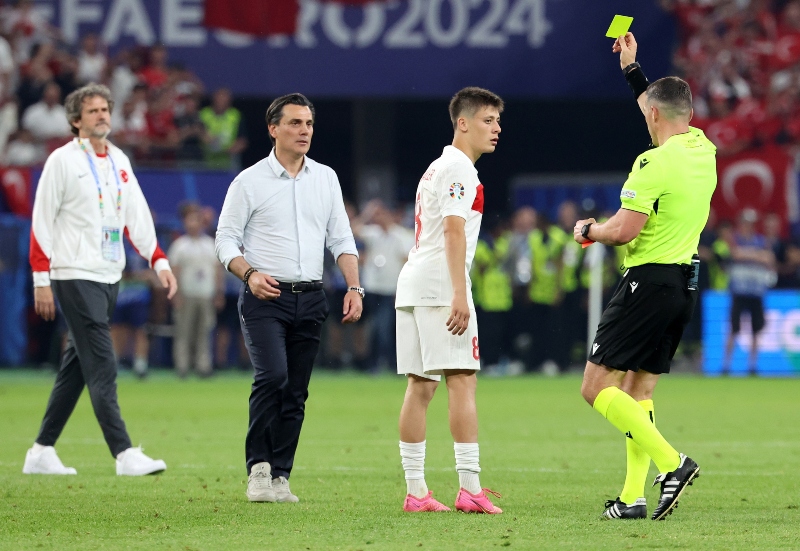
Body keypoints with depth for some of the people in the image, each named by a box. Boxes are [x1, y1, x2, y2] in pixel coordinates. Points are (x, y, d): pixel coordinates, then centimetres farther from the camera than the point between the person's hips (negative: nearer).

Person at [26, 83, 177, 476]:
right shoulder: (63, 161, -6)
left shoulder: (119, 161, 13)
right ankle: (124, 454, -16)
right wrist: (42, 280, -11)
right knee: (101, 368, -12)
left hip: (109, 277, 7)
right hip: (75, 277, -7)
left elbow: (136, 215, 14)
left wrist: (159, 262, 4)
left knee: (76, 367, 10)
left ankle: (42, 452, 17)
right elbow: (42, 222, -7)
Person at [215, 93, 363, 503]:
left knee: (295, 393, 2)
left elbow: (341, 239, 14)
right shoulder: (249, 181, -1)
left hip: (310, 300, 4)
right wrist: (250, 273, -18)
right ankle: (258, 466, -11)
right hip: (265, 299, -4)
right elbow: (225, 239, -1)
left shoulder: (326, 178, 12)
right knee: (272, 376, -21)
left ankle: (279, 476, 6)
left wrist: (354, 287, 1)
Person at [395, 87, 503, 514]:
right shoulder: (459, 169, -7)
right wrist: (460, 294, -23)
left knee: (420, 386, 6)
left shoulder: (437, 167, 24)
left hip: (413, 285, 10)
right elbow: (453, 231, -17)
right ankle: (470, 488, -17)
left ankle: (416, 492, 4)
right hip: (441, 285, -10)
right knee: (462, 381, -11)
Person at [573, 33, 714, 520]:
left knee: (597, 387, -6)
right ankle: (634, 497, 6)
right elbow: (667, 110, 29)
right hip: (685, 282, 9)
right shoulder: (704, 150, 8)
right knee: (638, 390, 13)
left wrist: (587, 229, 0)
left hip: (649, 280, -9)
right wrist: (632, 69, 37)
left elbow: (623, 230, -20)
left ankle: (672, 462, -17)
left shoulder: (655, 162, -17)